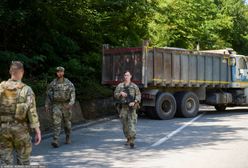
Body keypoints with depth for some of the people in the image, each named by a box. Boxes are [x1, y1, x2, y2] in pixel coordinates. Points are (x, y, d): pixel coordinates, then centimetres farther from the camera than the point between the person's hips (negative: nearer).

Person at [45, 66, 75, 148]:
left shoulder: (68, 83, -2)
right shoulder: (53, 83, 2)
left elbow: (72, 94, -8)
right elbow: (49, 94, 7)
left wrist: (71, 103, -23)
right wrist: (47, 105, -1)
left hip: (66, 105, 0)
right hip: (56, 105, 0)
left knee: (67, 122, 12)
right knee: (56, 123, -12)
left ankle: (68, 138, 31)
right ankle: (56, 141, -18)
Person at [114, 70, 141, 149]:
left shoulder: (134, 86, 4)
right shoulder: (120, 86, 9)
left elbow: (138, 95, -1)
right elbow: (115, 95, 6)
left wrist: (134, 102, -17)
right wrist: (120, 93, -14)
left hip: (131, 107, -3)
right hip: (123, 107, 3)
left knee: (132, 124, -11)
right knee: (125, 124, 8)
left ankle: (132, 141, -14)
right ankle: (128, 139, 25)